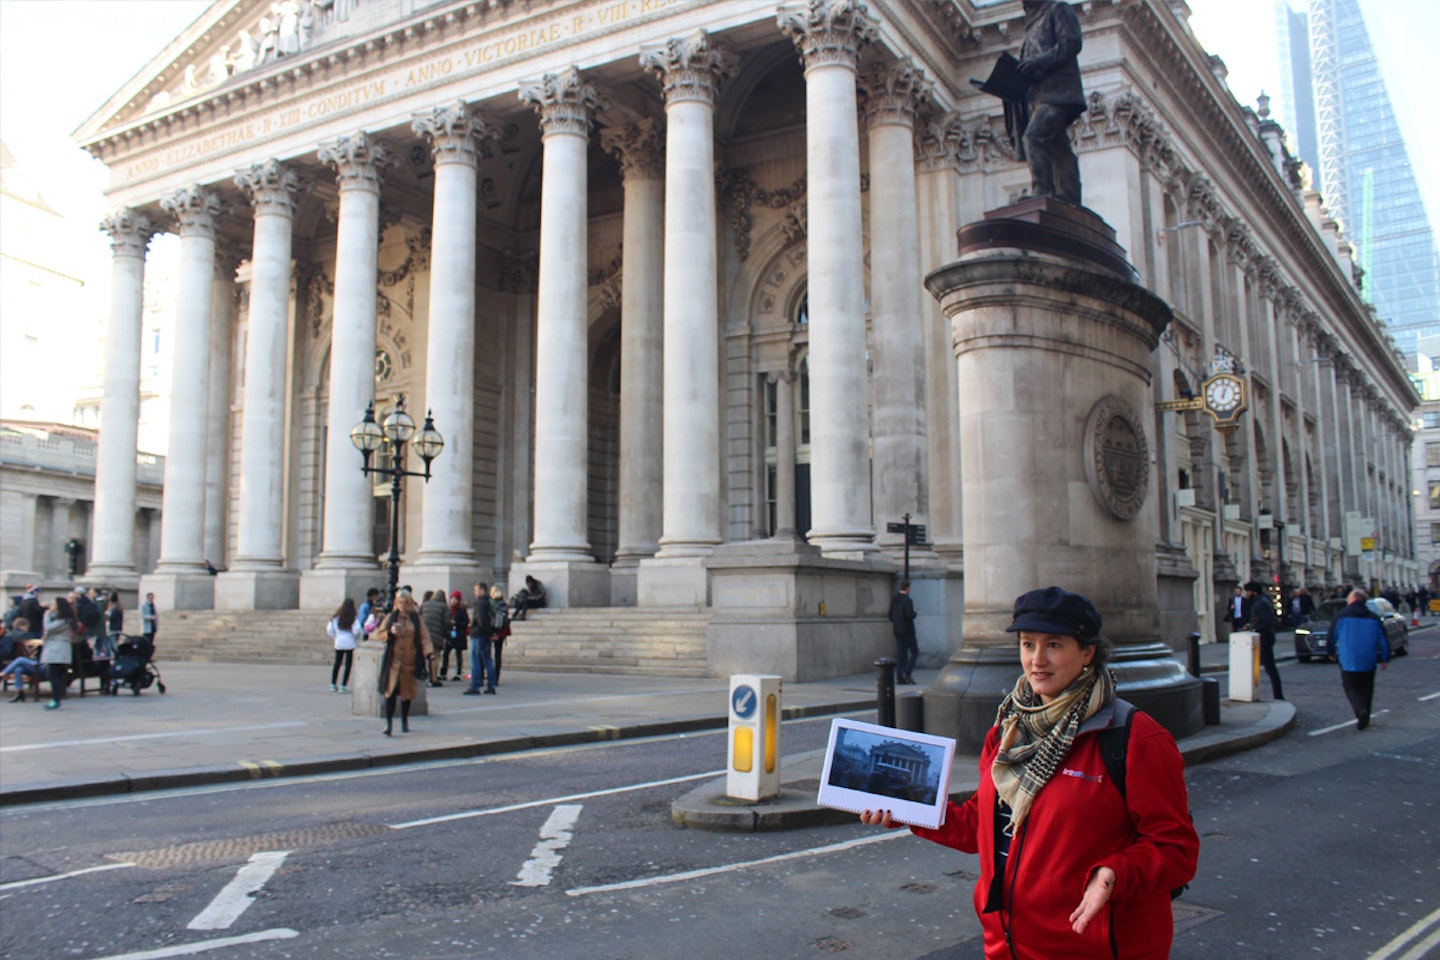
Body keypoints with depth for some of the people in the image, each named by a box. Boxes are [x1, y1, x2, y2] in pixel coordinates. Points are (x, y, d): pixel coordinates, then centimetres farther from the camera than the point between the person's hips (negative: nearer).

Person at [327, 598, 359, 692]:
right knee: (348, 664, 3)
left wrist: (335, 637, 13)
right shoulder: (354, 617, -7)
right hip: (350, 643, -3)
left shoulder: (336, 617, 3)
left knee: (337, 663, 15)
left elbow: (329, 629, 0)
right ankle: (343, 686, 0)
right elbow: (357, 629, -17)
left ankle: (333, 685, 17)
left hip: (338, 643, 3)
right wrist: (354, 635, 3)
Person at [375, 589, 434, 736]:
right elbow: (380, 633, 8)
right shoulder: (390, 617, 7)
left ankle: (405, 722, 23)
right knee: (391, 691, -11)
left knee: (407, 692, 9)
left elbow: (424, 637, -1)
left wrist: (429, 652, -16)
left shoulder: (416, 619, 5)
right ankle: (389, 723, -8)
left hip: (410, 661, 1)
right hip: (393, 661, -1)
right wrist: (390, 632, -13)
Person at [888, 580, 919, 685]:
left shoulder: (893, 599, 8)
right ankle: (907, 673, -8)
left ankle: (899, 677, 6)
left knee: (900, 653, 9)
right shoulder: (907, 600, -16)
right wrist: (915, 612, -3)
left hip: (897, 630, 7)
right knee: (914, 651, 3)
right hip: (907, 630, -7)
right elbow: (910, 615, -23)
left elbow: (890, 614, 15)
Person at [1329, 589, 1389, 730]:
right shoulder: (1373, 618, 7)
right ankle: (1364, 718, 14)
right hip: (1368, 662, 3)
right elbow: (1383, 641, 7)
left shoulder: (1341, 617, -3)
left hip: (1348, 661, -3)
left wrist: (1332, 653, 19)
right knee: (1366, 689, 14)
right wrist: (1385, 659, 14)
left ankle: (1360, 710, -23)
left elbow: (1332, 637, 3)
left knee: (1351, 688, 3)